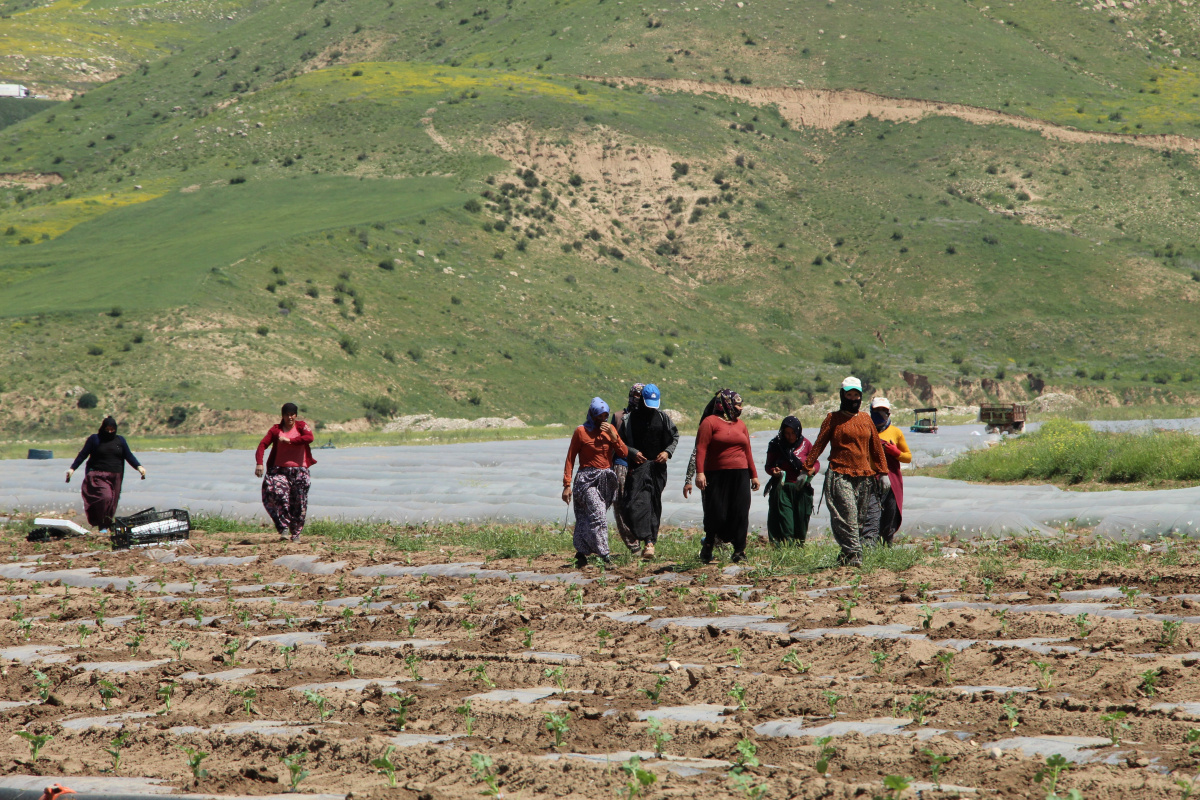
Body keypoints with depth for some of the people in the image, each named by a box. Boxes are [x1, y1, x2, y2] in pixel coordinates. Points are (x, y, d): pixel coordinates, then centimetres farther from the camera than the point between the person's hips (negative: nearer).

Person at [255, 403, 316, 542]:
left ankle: (296, 533, 12)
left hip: (299, 470, 0)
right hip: (280, 470, 0)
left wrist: (290, 440, -18)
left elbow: (309, 437, -14)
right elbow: (262, 445, -1)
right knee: (278, 495, -22)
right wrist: (259, 463, -17)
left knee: (299, 503, -1)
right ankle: (284, 528, -17)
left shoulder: (301, 426, 6)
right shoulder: (276, 430, 7)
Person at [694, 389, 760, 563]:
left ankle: (739, 551, 4)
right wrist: (700, 472, -20)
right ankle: (708, 547, 16)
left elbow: (747, 451, 20)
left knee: (740, 514, -1)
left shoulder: (740, 425, 18)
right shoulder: (710, 422, -3)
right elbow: (701, 448, -11)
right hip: (716, 476, -5)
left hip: (740, 476, 5)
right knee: (716, 514, -2)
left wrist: (754, 475, 16)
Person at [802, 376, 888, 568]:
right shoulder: (833, 418, 5)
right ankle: (853, 553, -20)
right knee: (847, 514, -16)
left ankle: (848, 553, 12)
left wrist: (883, 472, 15)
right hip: (840, 475, -4)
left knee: (858, 517, 4)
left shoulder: (866, 419, 15)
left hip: (863, 475, 4)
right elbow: (819, 444, 3)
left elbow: (876, 447, 18)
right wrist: (807, 469, -2)